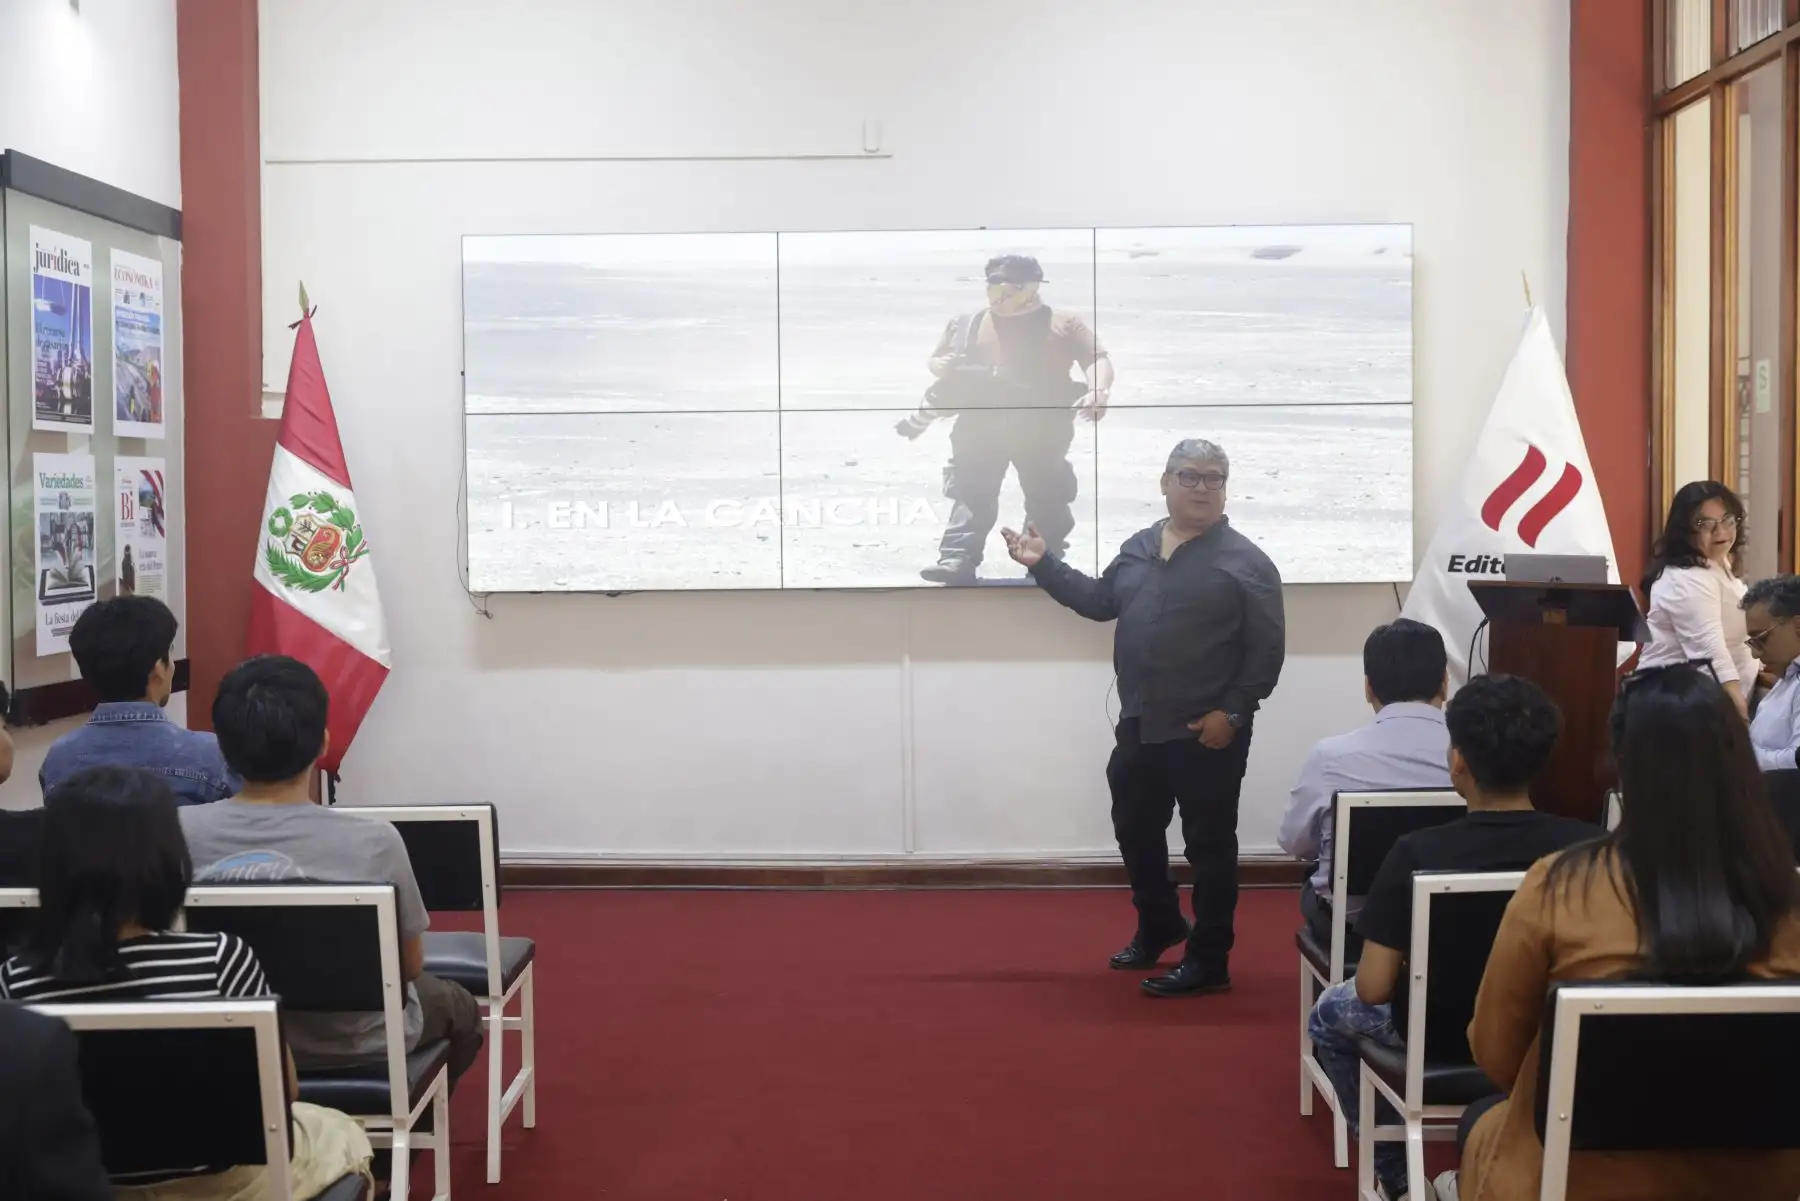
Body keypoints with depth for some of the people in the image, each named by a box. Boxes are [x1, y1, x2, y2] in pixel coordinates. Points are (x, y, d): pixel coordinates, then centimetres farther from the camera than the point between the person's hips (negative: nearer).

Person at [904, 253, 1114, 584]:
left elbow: (1097, 359, 0)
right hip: (979, 427, 1)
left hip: (1042, 430, -1)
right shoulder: (966, 324, 14)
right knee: (971, 495, -7)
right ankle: (957, 560, -10)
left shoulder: (1065, 324, 6)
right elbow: (937, 361, 20)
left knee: (1046, 499, 8)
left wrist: (1097, 390, -21)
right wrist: (941, 366, -5)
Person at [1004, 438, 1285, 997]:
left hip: (1207, 733, -6)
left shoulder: (1244, 561, -8)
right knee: (1135, 831, 19)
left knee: (1208, 844, 3)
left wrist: (1233, 712, -16)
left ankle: (1209, 960, 13)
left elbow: (1267, 649, -10)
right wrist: (1044, 565, 13)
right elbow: (1101, 601, 20)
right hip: (1139, 727, 7)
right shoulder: (1138, 547, 11)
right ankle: (1158, 925, 41)